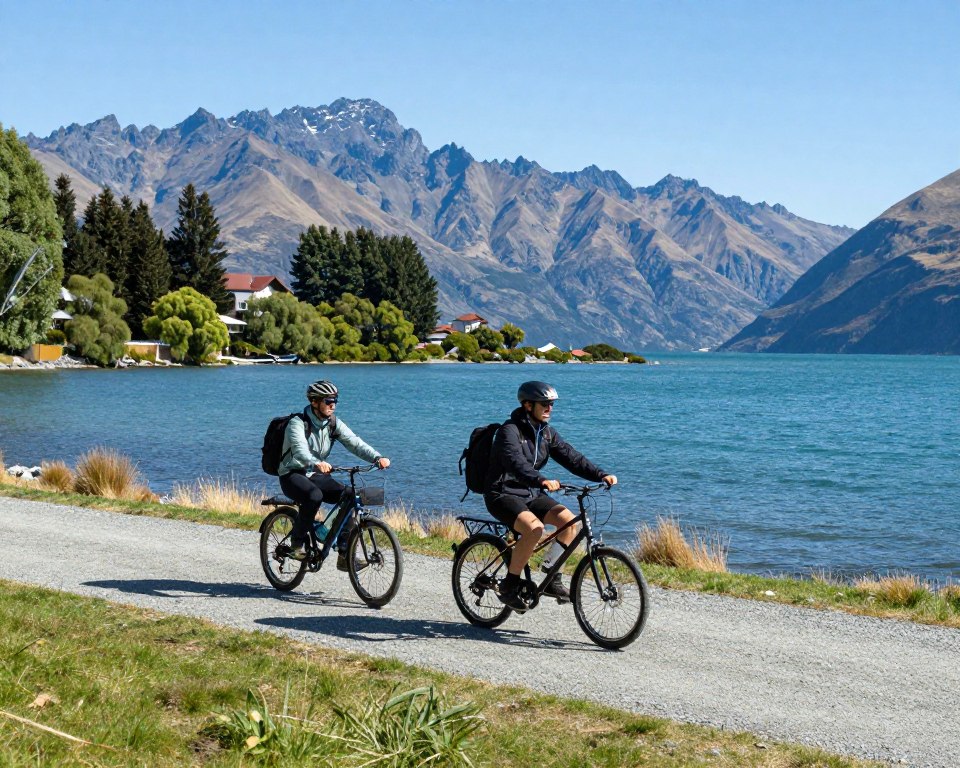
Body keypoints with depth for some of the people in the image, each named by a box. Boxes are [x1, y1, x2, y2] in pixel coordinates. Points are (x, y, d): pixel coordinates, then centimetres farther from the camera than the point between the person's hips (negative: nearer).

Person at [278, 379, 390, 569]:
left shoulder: (333, 424, -1)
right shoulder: (298, 423, -18)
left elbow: (355, 443, -14)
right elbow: (300, 449, -36)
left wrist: (377, 457, -34)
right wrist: (316, 463, -59)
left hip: (315, 476, 6)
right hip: (292, 475, -6)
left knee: (349, 495, -19)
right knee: (314, 495, -38)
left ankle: (344, 555, -16)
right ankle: (298, 541, -14)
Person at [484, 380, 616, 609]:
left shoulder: (546, 432, 7)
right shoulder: (510, 430, -17)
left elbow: (571, 457, 0)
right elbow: (517, 463, -33)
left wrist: (601, 475, -14)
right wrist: (542, 481, -51)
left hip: (531, 494, 8)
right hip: (504, 495, -8)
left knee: (568, 520, -12)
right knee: (534, 528, -32)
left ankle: (551, 579, 0)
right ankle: (509, 586, -18)